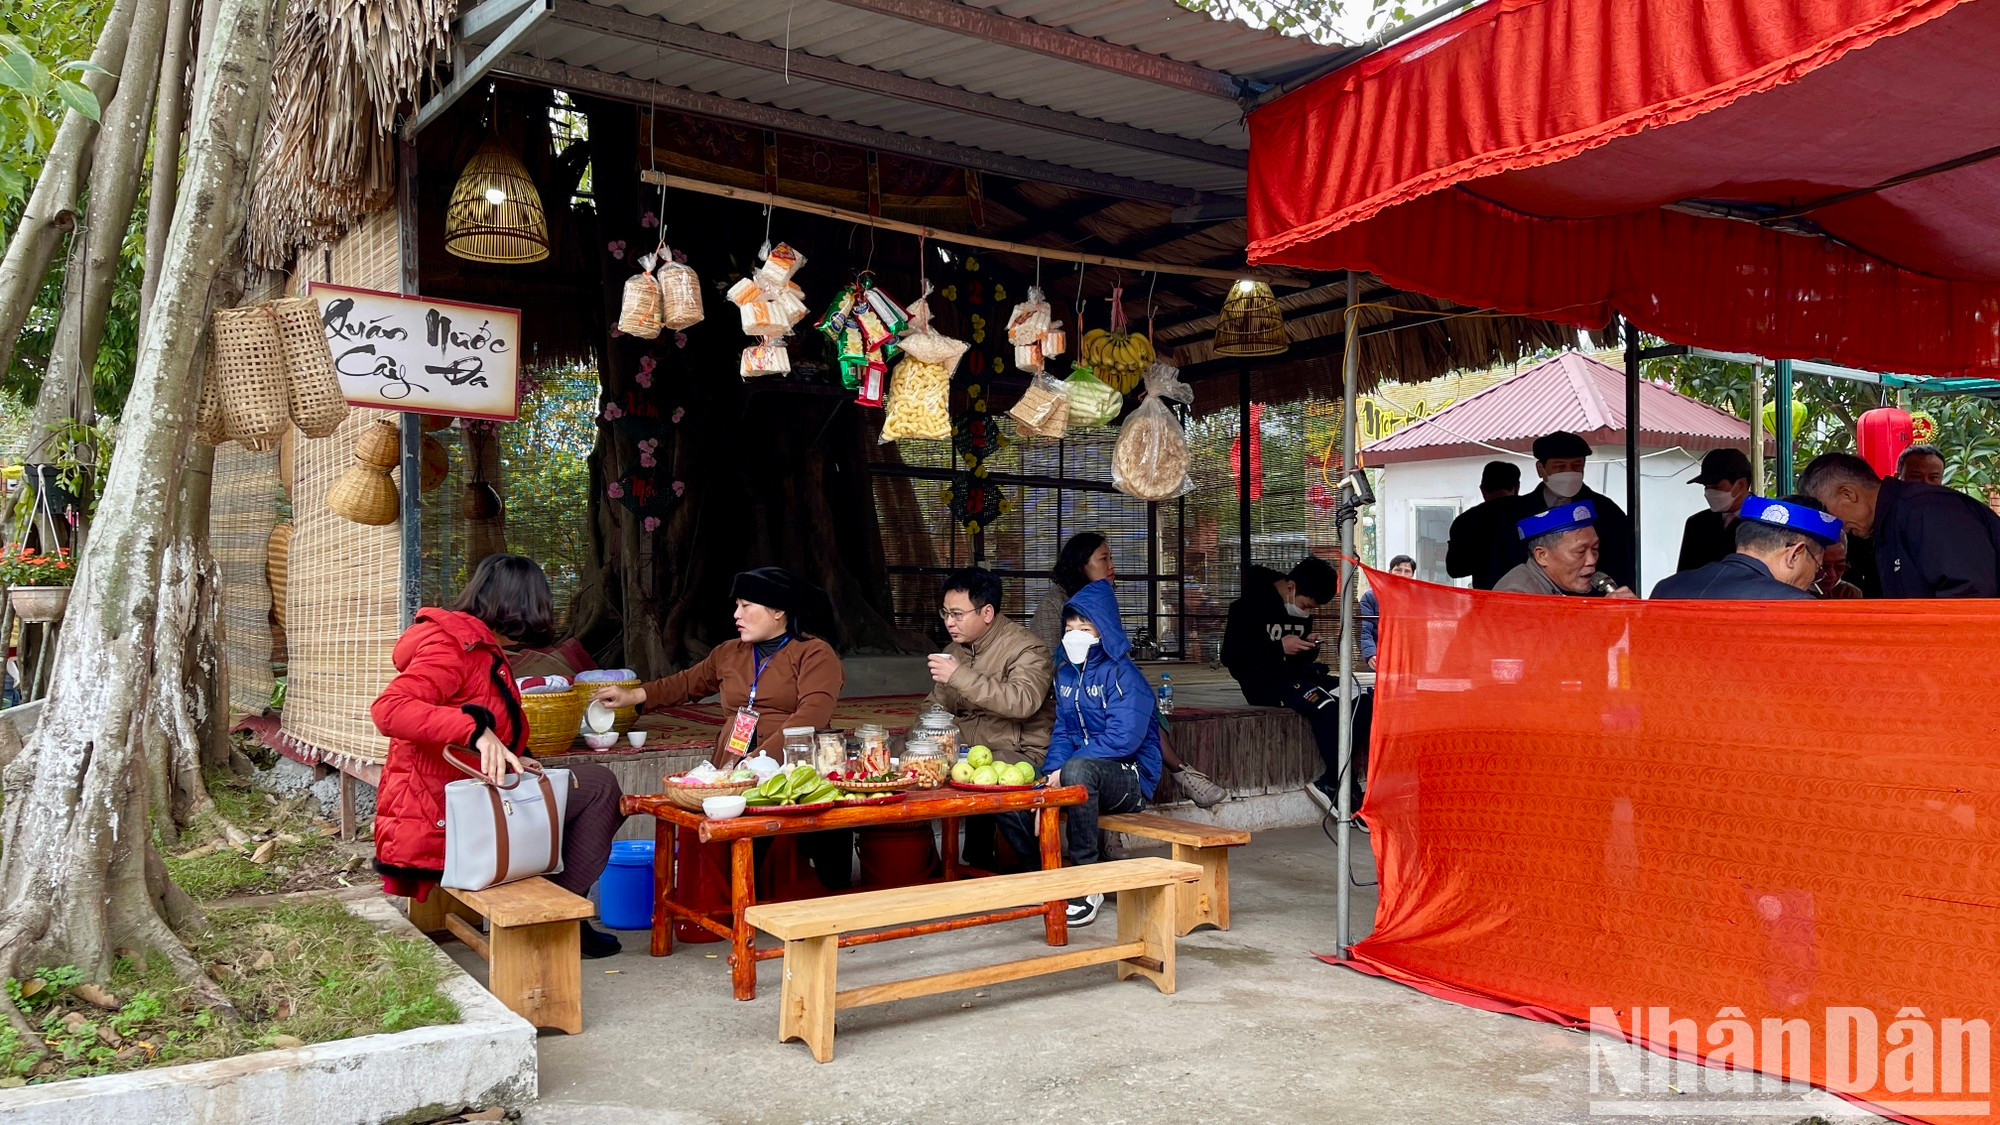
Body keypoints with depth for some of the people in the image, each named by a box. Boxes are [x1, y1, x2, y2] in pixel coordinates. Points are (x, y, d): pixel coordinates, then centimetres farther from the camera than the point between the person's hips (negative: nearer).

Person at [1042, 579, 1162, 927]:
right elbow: (1063, 731, 10)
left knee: (1078, 769, -38)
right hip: (1088, 776, 7)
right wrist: (1053, 771, -12)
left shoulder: (1122, 675, -12)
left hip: (1130, 778, -7)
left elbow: (1123, 739, -23)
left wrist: (1064, 768, -23)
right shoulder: (1066, 673, 11)